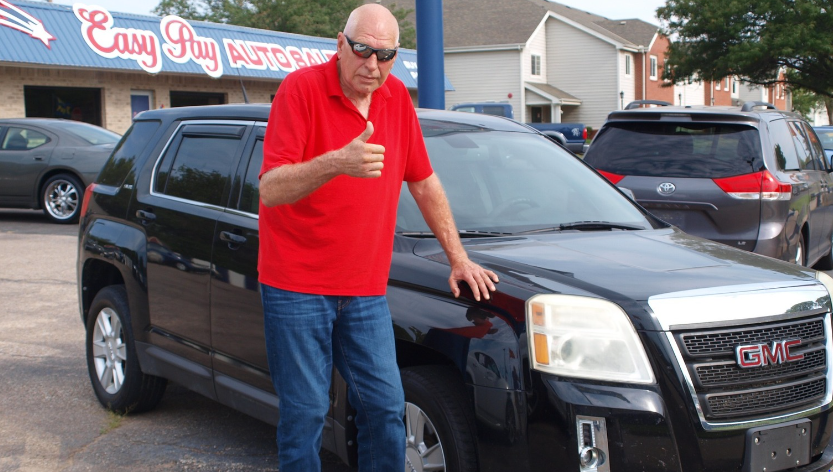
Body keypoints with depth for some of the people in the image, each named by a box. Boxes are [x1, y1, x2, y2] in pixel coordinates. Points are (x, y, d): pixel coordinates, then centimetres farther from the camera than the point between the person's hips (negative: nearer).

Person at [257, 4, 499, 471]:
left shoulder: (397, 98, 6)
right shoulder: (302, 88, -11)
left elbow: (424, 182, 15)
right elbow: (270, 190, -20)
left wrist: (459, 257, 15)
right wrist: (336, 162, -36)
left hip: (366, 290, 5)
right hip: (297, 287, -5)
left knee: (386, 406, 6)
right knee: (306, 413, 0)